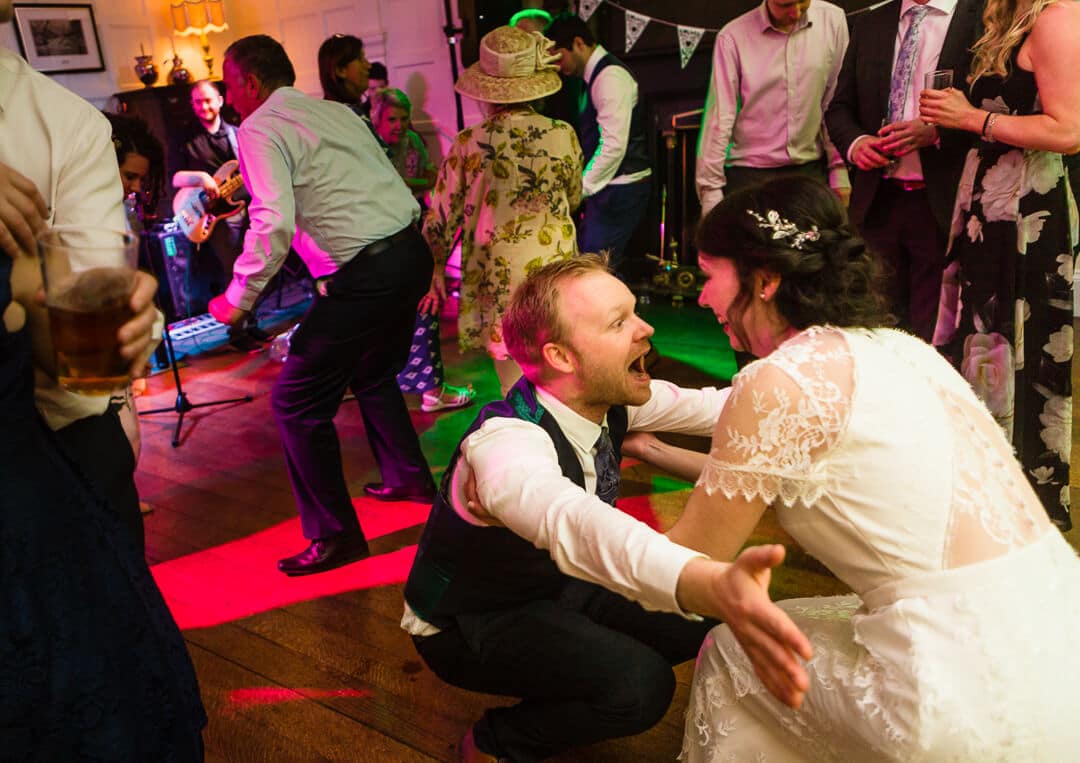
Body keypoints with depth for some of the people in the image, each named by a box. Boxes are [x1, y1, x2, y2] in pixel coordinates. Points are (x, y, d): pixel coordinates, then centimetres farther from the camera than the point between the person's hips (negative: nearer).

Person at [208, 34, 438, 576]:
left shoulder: (259, 129, -5)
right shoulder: (336, 111, 19)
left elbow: (273, 223, -18)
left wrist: (238, 298, -8)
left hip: (363, 277, -9)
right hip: (411, 252, 9)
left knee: (296, 404, 3)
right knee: (372, 374, 30)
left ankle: (335, 536, 10)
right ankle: (408, 478, 43)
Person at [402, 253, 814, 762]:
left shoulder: (608, 398, -14)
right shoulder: (506, 442, -38)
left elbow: (712, 405, -2)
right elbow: (570, 520, -59)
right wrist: (712, 586, -77)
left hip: (554, 584, 8)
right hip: (467, 624, -7)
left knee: (712, 625, -1)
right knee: (641, 681, -27)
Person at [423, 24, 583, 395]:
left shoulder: (469, 144, -10)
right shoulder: (562, 135, -6)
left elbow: (442, 216, -2)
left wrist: (435, 267, 14)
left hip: (496, 278, -1)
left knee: (516, 386, 8)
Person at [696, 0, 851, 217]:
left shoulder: (833, 20, 2)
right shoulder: (732, 38, -6)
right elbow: (719, 119, -6)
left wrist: (839, 170, 4)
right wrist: (711, 191, -6)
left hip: (811, 169, 3)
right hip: (748, 175, -2)